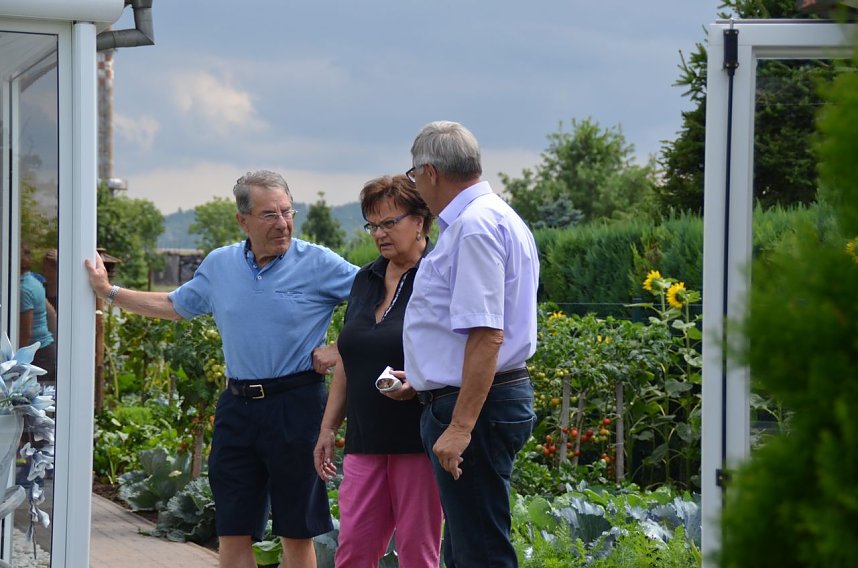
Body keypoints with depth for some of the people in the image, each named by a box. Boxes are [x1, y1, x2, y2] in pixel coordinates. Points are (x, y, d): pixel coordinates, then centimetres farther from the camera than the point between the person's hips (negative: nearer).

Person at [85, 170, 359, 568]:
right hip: (237, 405, 4)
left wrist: (342, 350, -9)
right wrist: (109, 292, 24)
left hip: (295, 404, -4)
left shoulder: (318, 263, -5)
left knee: (296, 532, 2)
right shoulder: (219, 265, 10)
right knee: (232, 531, 6)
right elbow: (174, 305, 25)